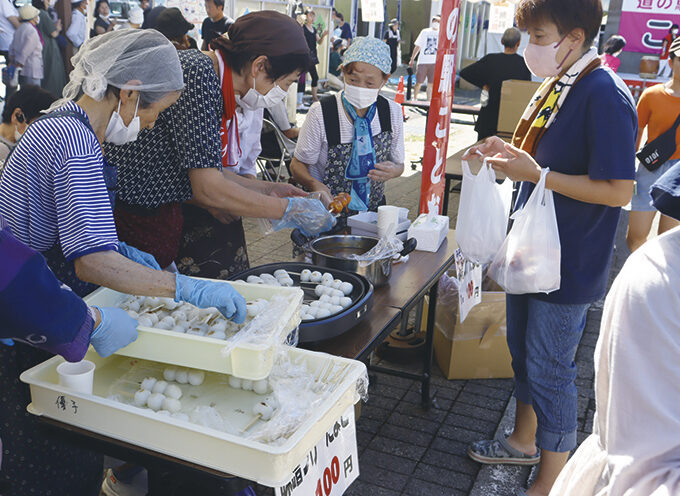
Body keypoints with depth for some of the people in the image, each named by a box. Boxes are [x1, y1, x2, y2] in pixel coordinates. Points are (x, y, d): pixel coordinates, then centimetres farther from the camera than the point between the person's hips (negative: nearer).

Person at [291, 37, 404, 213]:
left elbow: (398, 164, 12)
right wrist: (315, 185, -24)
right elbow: (298, 165, -2)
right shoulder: (320, 114, -11)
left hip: (373, 208, 3)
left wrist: (393, 171, -13)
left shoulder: (393, 112, 0)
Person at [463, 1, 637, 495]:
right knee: (523, 352, 21)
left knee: (551, 370, 3)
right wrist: (511, 152, 2)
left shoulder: (606, 97, -21)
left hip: (568, 264, -9)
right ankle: (524, 440, 42)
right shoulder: (556, 84, 7)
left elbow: (618, 191, -24)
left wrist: (536, 174, -25)